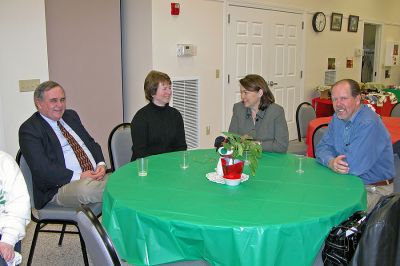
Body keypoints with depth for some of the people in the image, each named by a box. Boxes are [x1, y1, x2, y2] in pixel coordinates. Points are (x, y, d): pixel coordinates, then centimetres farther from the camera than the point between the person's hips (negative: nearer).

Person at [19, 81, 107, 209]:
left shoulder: (71, 116, 20)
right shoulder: (29, 129, -2)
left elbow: (91, 143, 20)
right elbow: (41, 169, -12)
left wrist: (101, 164, -2)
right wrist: (78, 176, -19)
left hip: (95, 176, 6)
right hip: (60, 187, -5)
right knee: (86, 187, -38)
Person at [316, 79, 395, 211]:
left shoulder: (369, 123, -23)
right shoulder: (337, 118, 4)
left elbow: (354, 166, -29)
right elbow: (322, 147, 2)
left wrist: (333, 162, -10)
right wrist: (331, 162, -20)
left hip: (374, 190, -7)